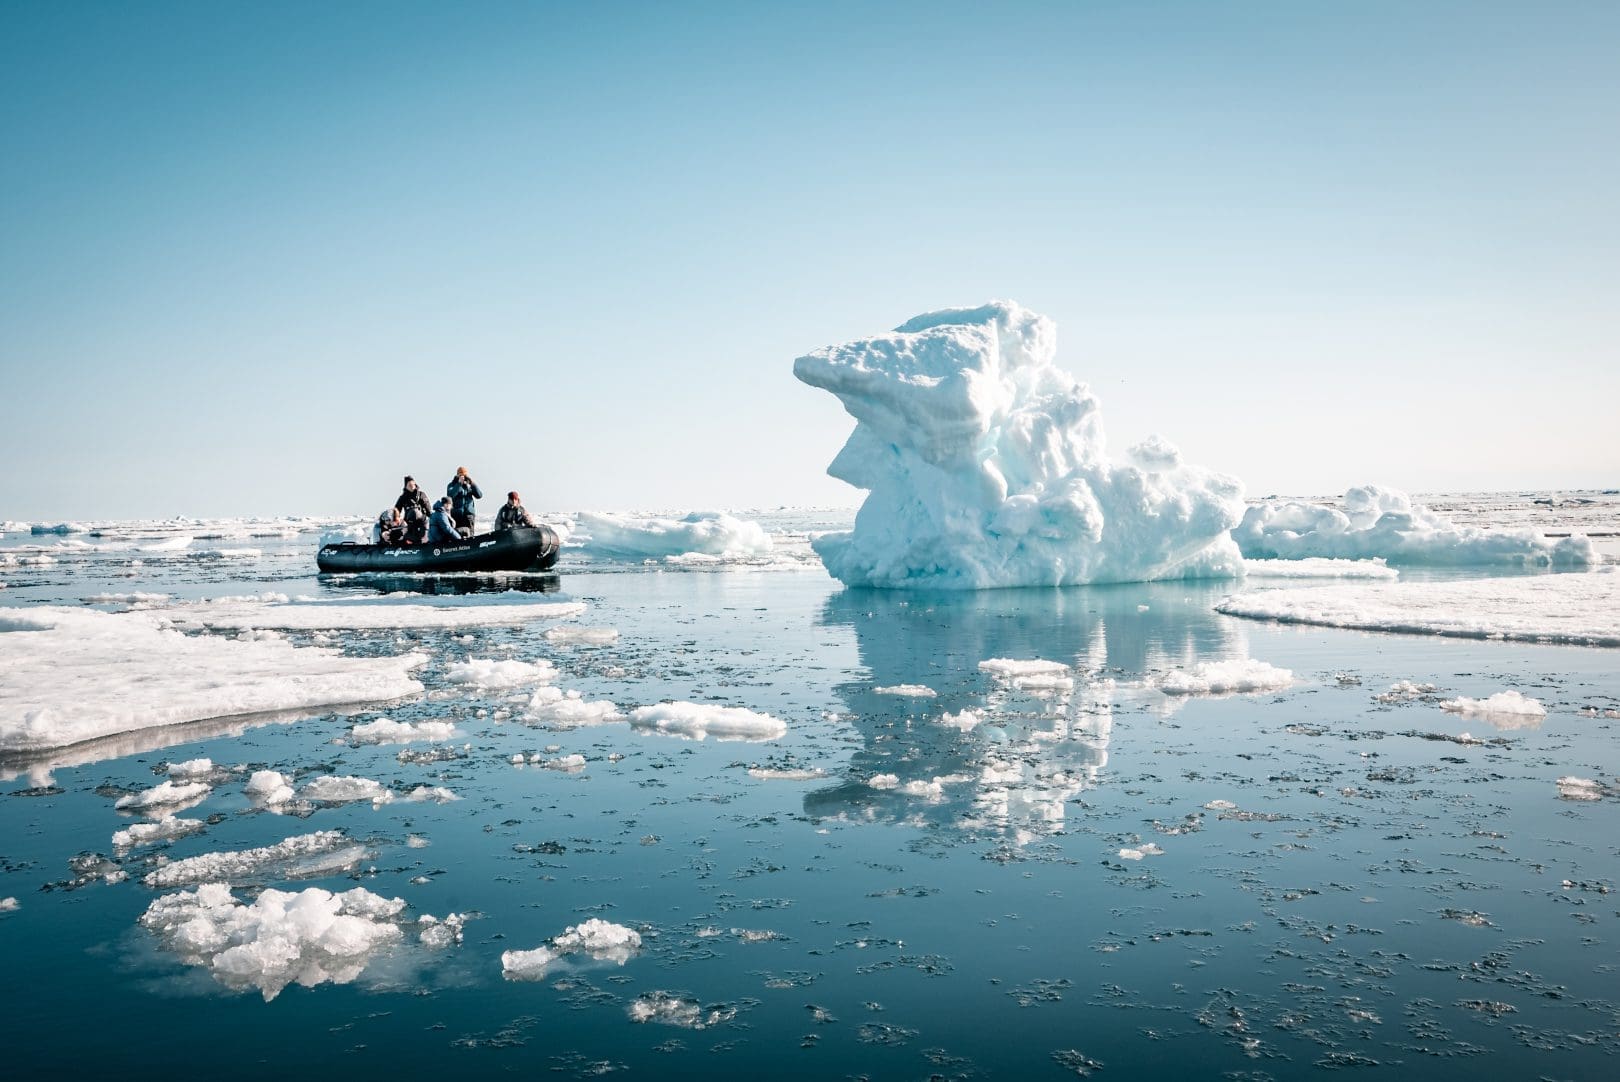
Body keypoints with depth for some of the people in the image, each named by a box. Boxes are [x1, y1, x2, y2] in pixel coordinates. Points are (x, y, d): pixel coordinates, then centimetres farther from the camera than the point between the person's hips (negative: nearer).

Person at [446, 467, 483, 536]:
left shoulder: (469, 485, 11)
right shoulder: (452, 485, 6)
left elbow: (479, 495, 0)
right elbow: (450, 495, -15)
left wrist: (472, 483, -10)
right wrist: (459, 484, -18)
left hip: (469, 513, 2)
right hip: (456, 514, -2)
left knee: (469, 536, -2)